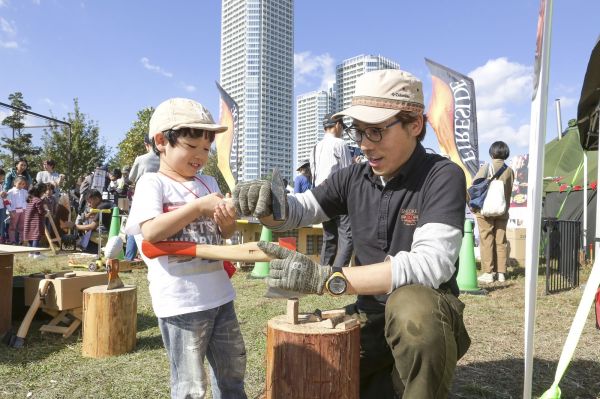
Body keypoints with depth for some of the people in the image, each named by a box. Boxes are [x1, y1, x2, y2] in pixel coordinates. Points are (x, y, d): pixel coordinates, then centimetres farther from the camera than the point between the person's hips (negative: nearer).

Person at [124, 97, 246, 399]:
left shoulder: (208, 183, 9)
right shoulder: (152, 183, -8)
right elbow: (151, 232, -22)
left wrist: (228, 222, -11)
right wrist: (198, 207, -22)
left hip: (219, 294, 6)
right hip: (181, 301, -6)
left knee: (233, 372, 22)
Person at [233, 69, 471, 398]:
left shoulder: (442, 177, -15)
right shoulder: (353, 179, 1)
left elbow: (430, 264, -28)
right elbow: (293, 213, 6)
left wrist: (326, 278, -36)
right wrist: (264, 201, -19)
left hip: (429, 313, -4)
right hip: (371, 315, 5)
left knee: (410, 305, -37)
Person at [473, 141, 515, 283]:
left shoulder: (485, 168, -8)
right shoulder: (509, 171, 3)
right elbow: (509, 191, 8)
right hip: (502, 211, 4)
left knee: (486, 241, 1)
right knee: (501, 241, 8)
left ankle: (488, 273, 2)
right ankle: (501, 273, 13)